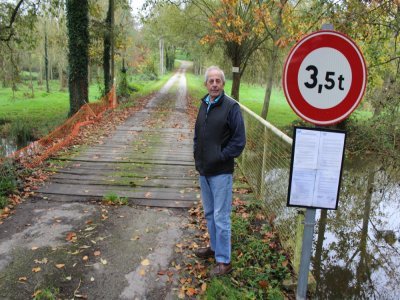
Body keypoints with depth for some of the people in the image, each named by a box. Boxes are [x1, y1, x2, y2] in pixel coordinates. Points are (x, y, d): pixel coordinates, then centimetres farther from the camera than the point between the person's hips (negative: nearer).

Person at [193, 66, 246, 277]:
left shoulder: (231, 107, -12)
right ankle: (215, 247, 38)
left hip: (221, 172, -7)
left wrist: (221, 157, -13)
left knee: (221, 217, -1)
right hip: (203, 170, 7)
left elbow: (239, 140, -13)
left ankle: (224, 261, 13)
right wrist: (197, 155, 7)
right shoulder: (203, 104, 9)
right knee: (209, 213, 19)